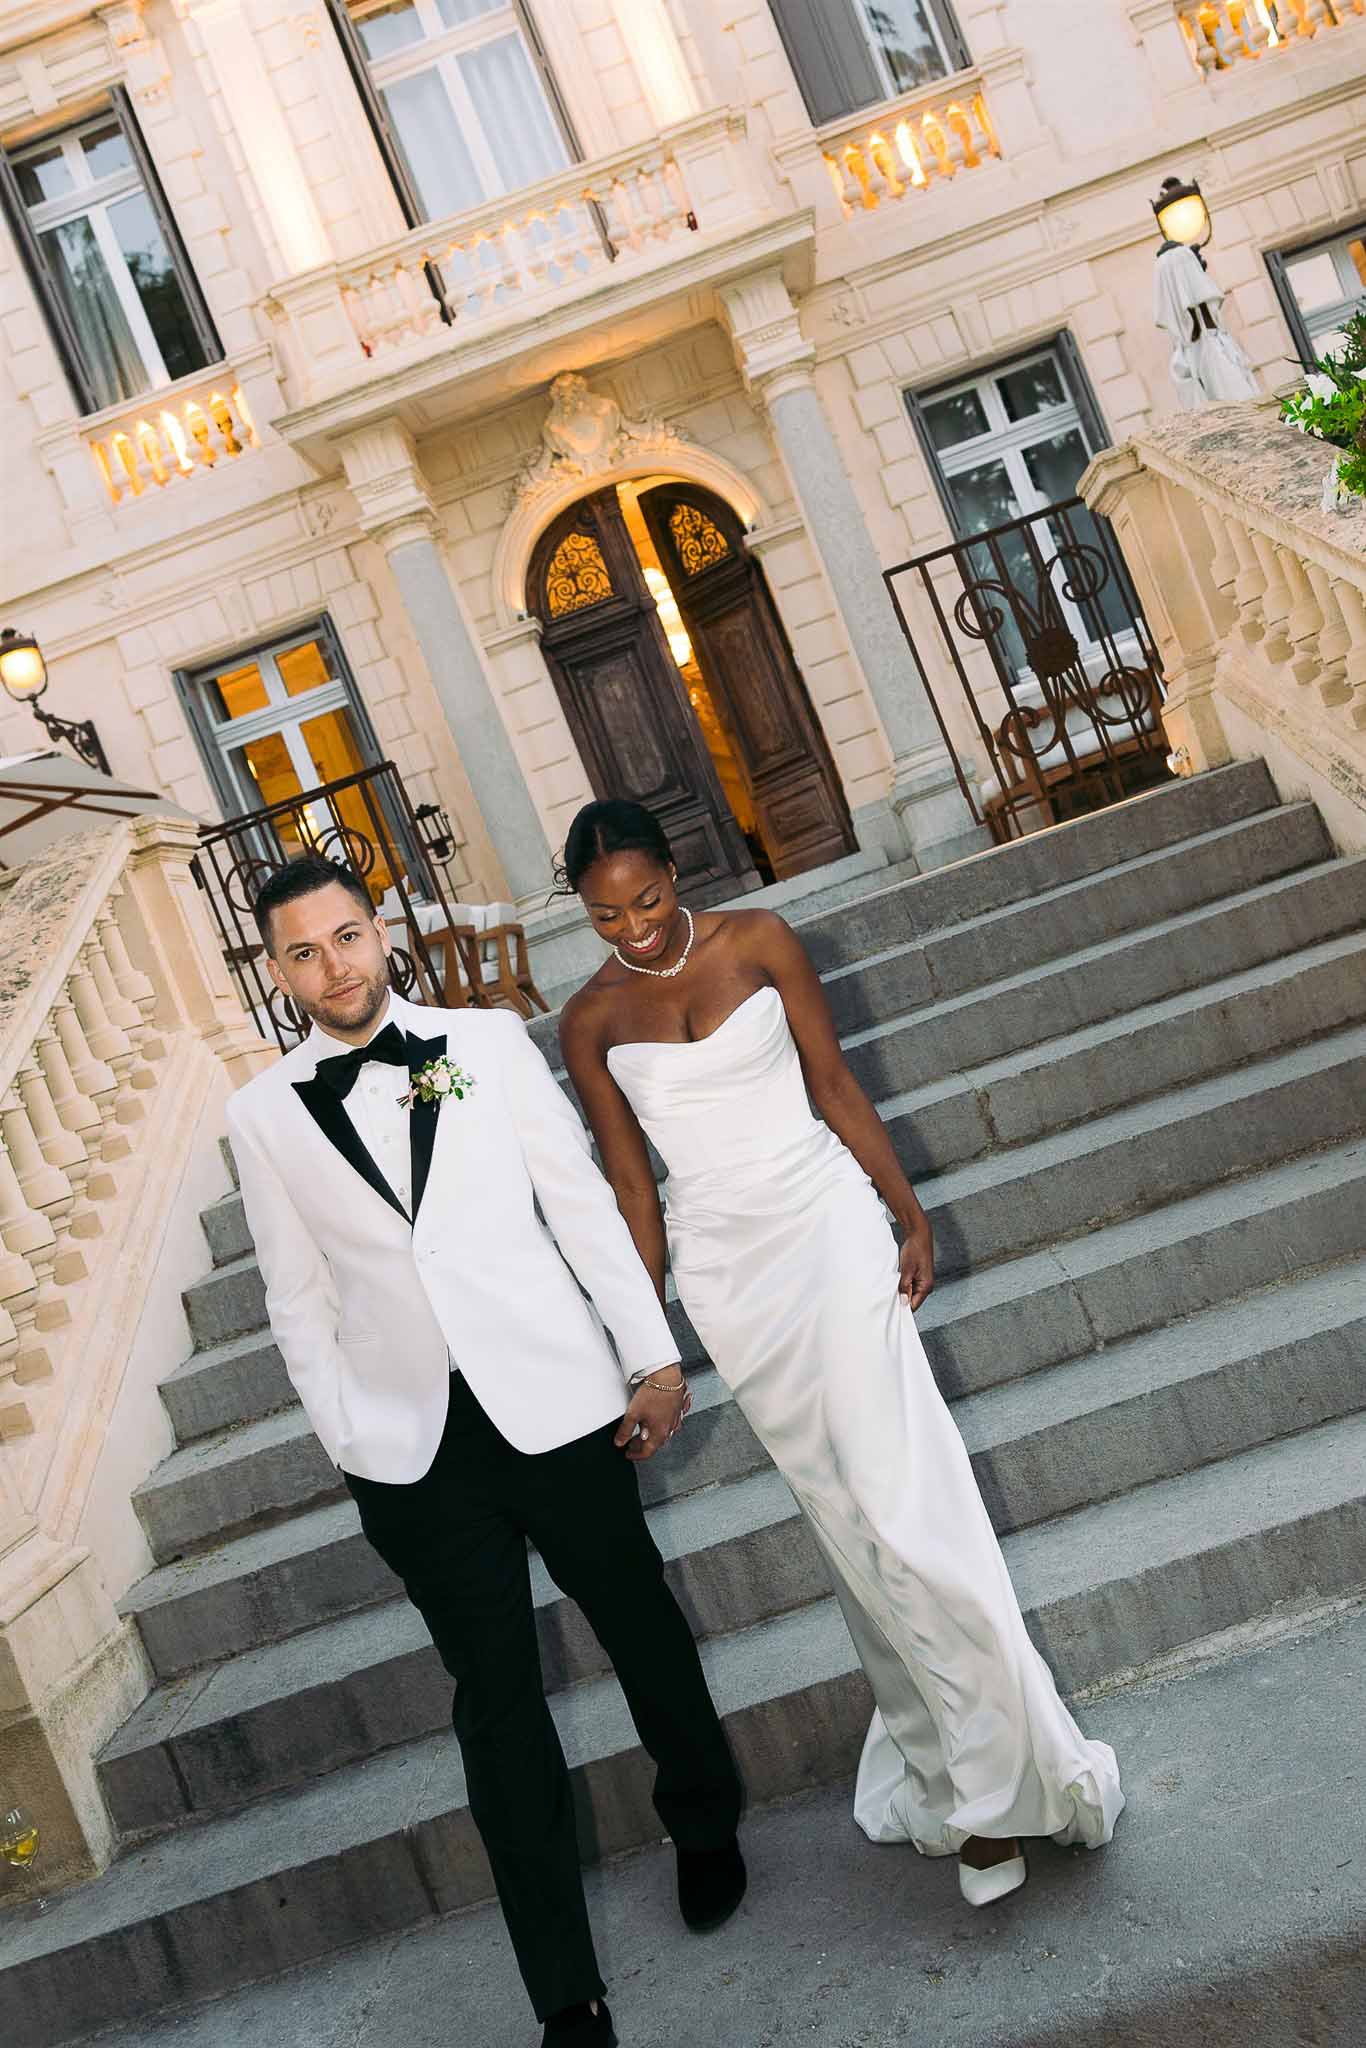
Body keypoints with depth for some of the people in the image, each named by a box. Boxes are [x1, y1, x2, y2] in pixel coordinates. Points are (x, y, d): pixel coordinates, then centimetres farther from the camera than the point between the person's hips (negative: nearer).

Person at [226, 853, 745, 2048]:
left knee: (644, 1631, 17)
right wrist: (344, 1437, 5)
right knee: (498, 1703, 9)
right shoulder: (264, 1115, 2)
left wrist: (654, 1357, -1)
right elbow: (300, 1297, 7)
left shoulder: (488, 1042, -2)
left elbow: (582, 1204, 0)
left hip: (553, 1404, 0)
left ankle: (706, 1828, 46)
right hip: (415, 1450, 1)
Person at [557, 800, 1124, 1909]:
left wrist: (911, 1218, 2)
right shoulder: (590, 1020, 1)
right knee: (843, 1507, 8)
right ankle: (981, 1779, 23)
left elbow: (837, 1087, 2)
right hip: (725, 1268, 2)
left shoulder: (757, 939, -2)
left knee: (900, 1494, -6)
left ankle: (989, 1773, 9)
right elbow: (630, 1181, 4)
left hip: (828, 1223, -1)